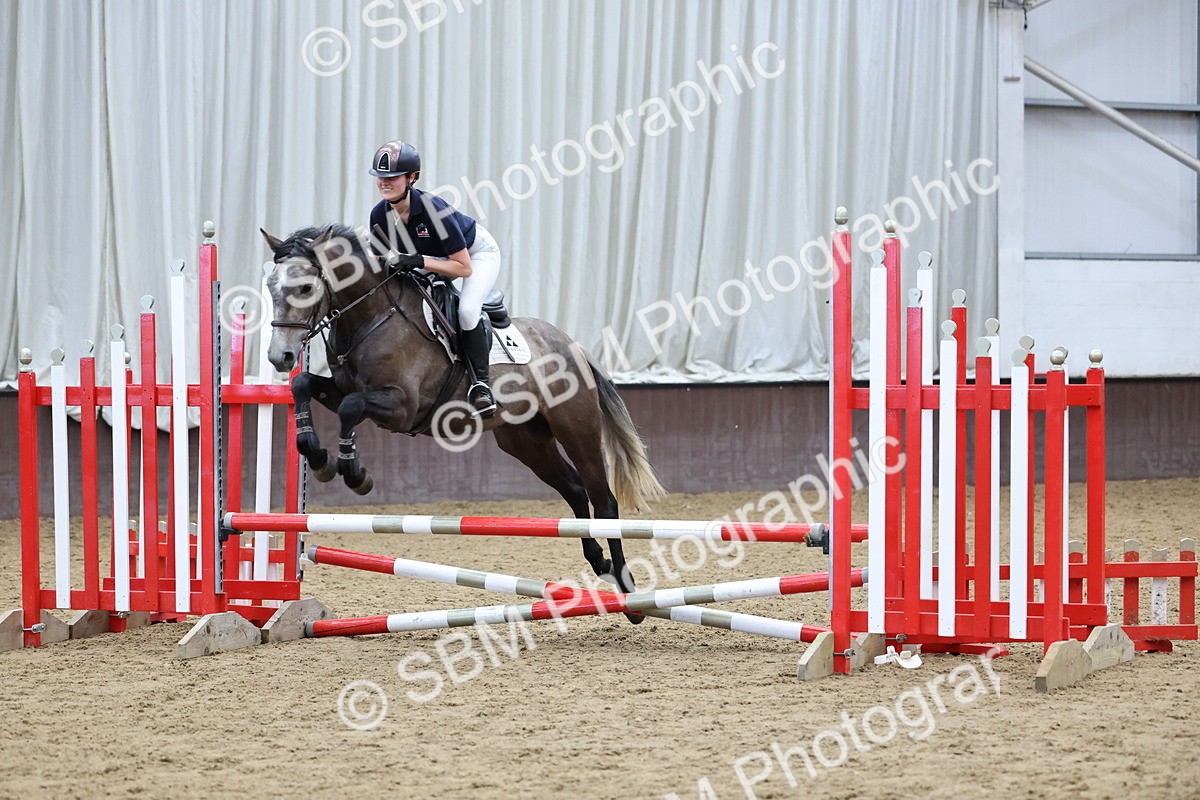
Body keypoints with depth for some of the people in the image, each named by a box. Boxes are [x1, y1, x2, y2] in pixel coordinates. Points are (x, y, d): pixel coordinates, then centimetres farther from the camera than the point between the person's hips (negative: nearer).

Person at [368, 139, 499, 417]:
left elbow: (464, 268, -32)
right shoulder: (380, 214, -19)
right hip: (435, 257, 8)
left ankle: (481, 383, -13)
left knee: (466, 310, -30)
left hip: (479, 253, -8)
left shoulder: (433, 209, -37)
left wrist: (419, 261, -41)